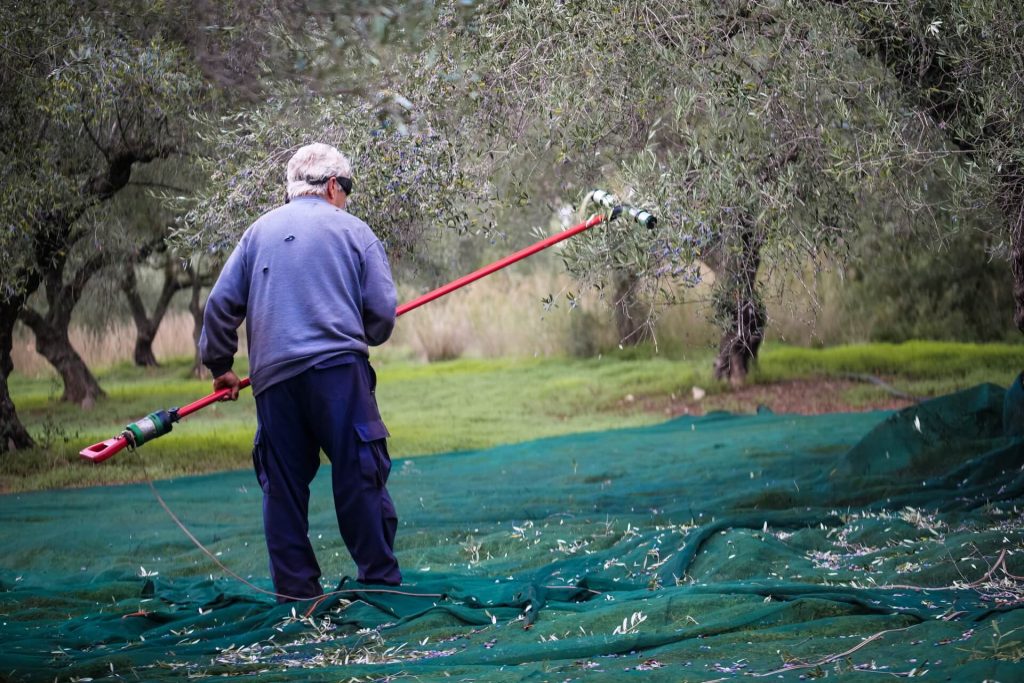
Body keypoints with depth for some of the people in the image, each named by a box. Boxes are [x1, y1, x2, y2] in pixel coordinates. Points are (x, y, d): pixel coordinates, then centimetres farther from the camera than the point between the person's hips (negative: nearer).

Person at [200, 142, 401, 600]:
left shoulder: (259, 231, 17)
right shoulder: (353, 231, 7)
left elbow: (222, 304, 12)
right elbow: (382, 311, 3)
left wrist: (219, 366, 23)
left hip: (273, 376, 3)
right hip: (339, 369, -3)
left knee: (283, 485, 7)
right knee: (360, 478, 0)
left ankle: (295, 589, 7)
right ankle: (380, 580, 0)